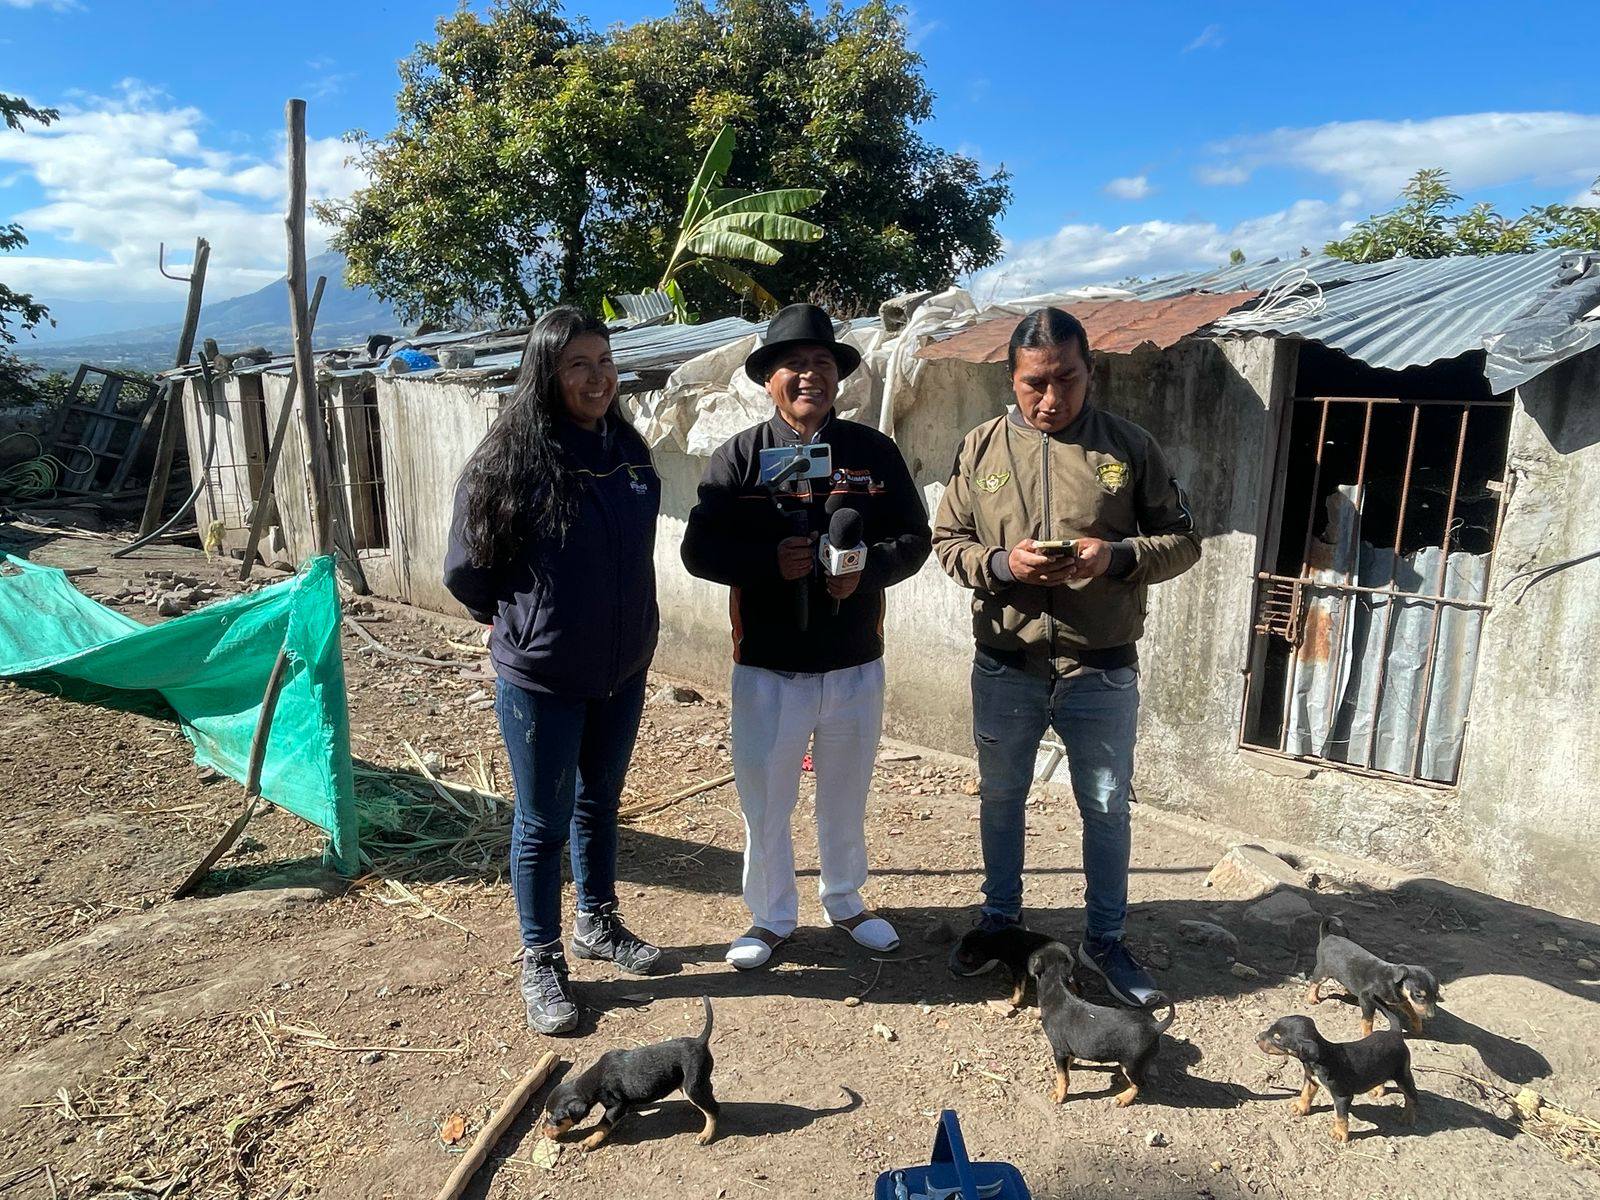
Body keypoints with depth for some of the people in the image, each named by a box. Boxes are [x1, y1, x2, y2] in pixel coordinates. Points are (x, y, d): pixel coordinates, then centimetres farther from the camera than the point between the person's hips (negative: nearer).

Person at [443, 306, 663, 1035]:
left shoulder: (628, 452, 0)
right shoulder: (508, 462, -17)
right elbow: (465, 572, -8)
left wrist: (628, 627, 12)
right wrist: (517, 621, 5)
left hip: (622, 670, 5)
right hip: (541, 678, -5)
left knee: (600, 804, 21)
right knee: (543, 823, 8)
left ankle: (599, 925, 40)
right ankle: (541, 963, 26)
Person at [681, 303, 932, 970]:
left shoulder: (874, 452, 2)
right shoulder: (738, 457, -2)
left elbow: (914, 537, 3)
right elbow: (699, 550, -6)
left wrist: (868, 569, -17)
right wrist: (770, 561, -22)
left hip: (855, 664, 2)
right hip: (766, 667, -1)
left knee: (846, 796, 19)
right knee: (764, 801, 10)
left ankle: (845, 901, 42)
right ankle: (771, 916, 32)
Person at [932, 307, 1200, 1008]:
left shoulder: (1129, 446, -2)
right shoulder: (982, 447, 0)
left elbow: (1182, 539, 2)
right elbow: (947, 541, 3)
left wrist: (1119, 555, -19)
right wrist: (1001, 564, -17)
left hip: (1102, 673, -1)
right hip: (1005, 669, 1)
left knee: (1107, 808, 12)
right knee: (1000, 800, 17)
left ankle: (1104, 940, 32)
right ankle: (1000, 917, 39)